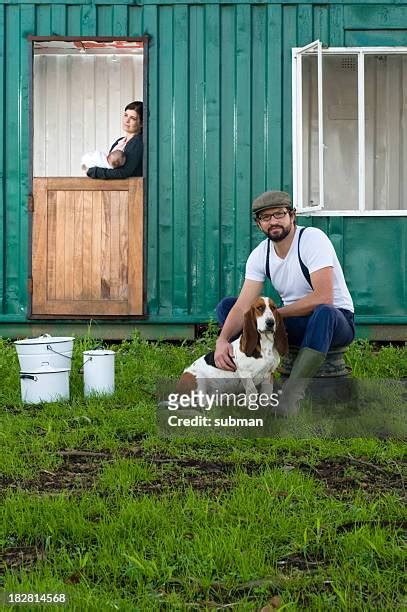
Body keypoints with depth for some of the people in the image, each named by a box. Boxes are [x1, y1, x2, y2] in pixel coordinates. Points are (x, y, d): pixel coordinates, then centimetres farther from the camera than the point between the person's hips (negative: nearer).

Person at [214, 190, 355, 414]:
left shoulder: (313, 238, -19)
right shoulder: (260, 255, -2)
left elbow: (323, 297, -29)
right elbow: (243, 306, -10)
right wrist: (222, 340, -30)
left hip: (337, 319, -6)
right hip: (293, 322, 6)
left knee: (323, 312, -42)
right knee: (225, 306, -4)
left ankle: (289, 397, -39)